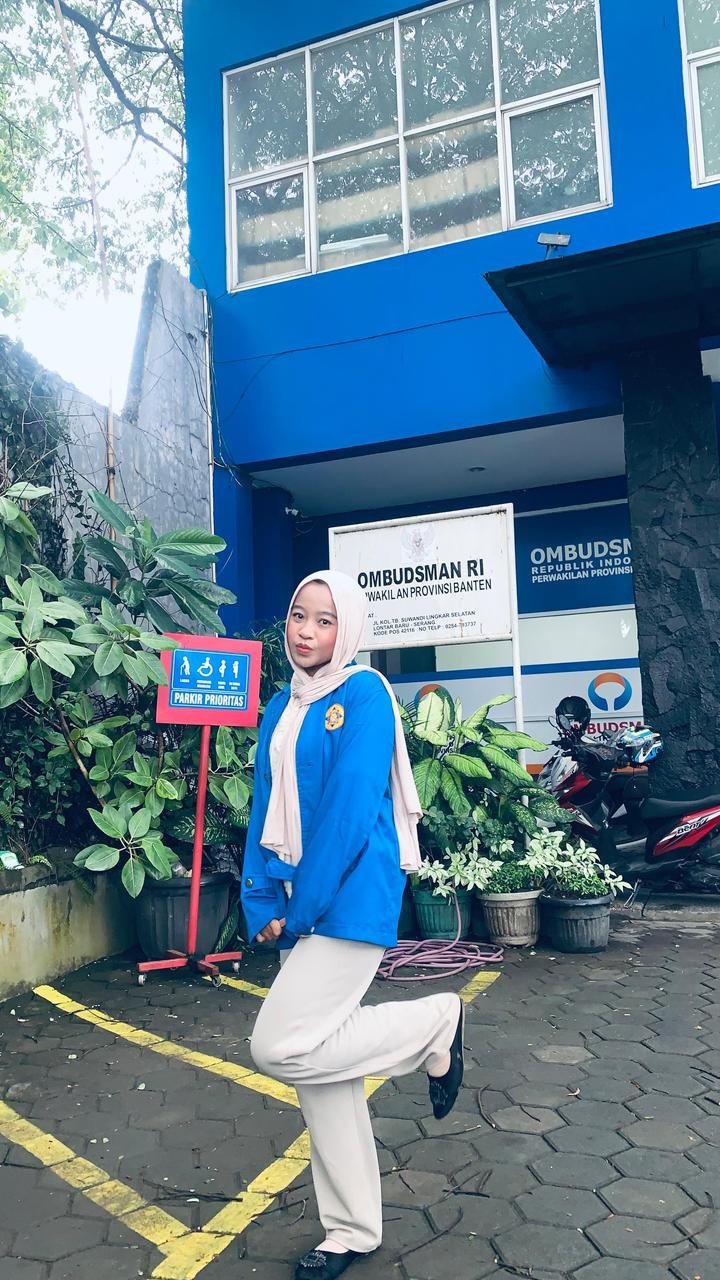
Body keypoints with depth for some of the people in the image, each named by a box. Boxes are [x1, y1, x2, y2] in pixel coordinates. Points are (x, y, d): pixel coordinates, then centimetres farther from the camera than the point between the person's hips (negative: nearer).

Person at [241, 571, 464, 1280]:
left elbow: (351, 809, -17)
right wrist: (262, 902, 1)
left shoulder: (364, 693, -10)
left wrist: (300, 910, -15)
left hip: (350, 900, -7)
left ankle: (434, 1023, 7)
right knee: (316, 1068, 11)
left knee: (281, 1047, -14)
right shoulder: (282, 707, 12)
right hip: (299, 909, 7)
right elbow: (265, 809, 11)